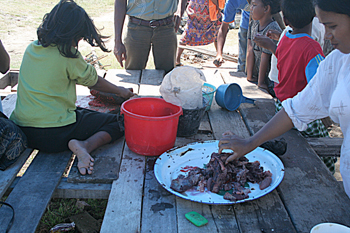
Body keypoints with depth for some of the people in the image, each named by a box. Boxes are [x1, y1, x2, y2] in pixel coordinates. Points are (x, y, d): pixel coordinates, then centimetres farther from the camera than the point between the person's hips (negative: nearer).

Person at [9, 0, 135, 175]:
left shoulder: (31, 49, 7)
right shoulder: (68, 55, -12)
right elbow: (94, 82, 3)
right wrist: (120, 91, 20)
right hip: (54, 135, -7)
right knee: (117, 123, 5)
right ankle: (85, 145, -18)